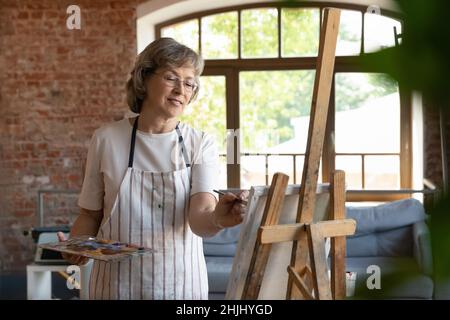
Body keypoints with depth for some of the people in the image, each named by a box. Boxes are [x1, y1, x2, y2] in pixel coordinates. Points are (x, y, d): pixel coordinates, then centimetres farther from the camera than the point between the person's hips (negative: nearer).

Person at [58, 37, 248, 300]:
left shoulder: (201, 144, -5)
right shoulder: (106, 139, -4)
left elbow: (199, 220, -17)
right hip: (117, 283, 0)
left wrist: (217, 219, -39)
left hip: (181, 282, 0)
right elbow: (91, 215, 4)